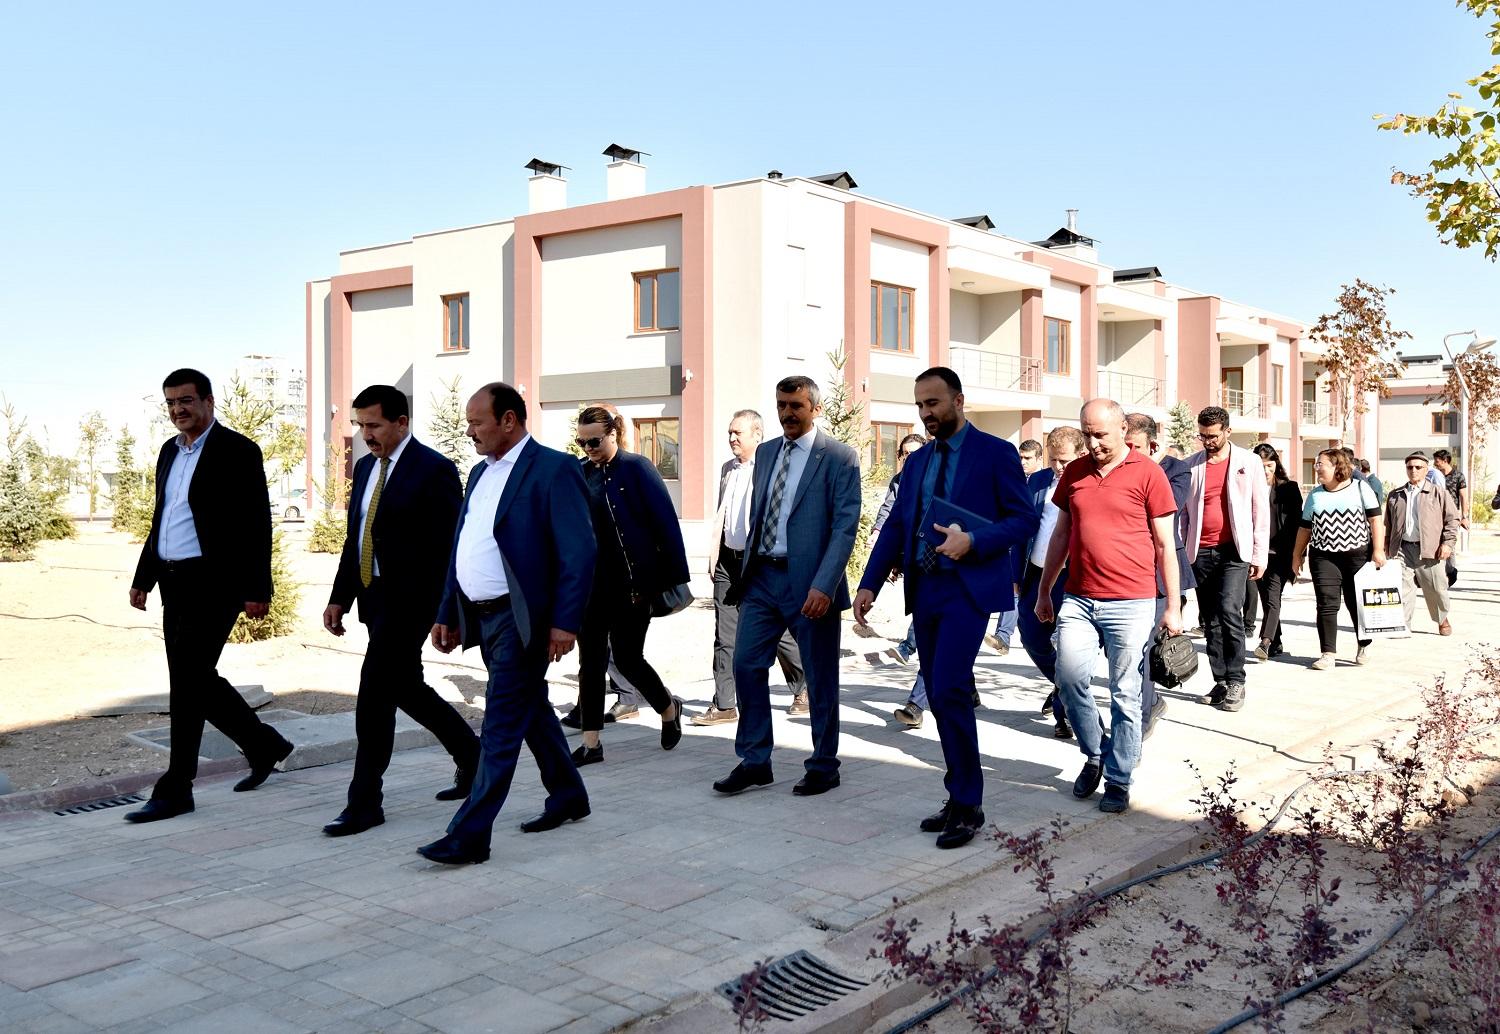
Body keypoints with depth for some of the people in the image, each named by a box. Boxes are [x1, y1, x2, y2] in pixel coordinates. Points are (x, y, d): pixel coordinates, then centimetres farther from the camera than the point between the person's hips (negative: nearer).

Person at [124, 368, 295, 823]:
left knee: (187, 679, -8)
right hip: (175, 583, 8)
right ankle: (264, 745, 30)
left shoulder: (237, 451, -9)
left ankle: (175, 789, 0)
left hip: (214, 582, -8)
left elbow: (257, 524, -12)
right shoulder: (170, 452, 15)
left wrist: (257, 589, -15)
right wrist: (143, 577, 19)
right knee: (196, 679, 12)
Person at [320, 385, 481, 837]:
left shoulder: (434, 470, -11)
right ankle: (470, 755, 34)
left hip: (410, 600, -8)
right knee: (405, 687, 16)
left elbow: (449, 546, -14)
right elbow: (354, 539, 18)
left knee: (375, 692, -8)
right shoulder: (365, 468, 13)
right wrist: (340, 597, 12)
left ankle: (364, 802, 3)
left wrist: (446, 613, -16)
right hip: (374, 597, 9)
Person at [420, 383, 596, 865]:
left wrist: (565, 621, -20)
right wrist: (448, 615, 17)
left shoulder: (554, 469, -12)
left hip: (521, 618, -9)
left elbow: (579, 553, -16)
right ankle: (568, 796, 34)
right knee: (530, 708, 18)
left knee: (502, 725, -6)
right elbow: (460, 550, 18)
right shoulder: (480, 473, 14)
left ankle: (469, 835, -3)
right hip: (483, 618, 9)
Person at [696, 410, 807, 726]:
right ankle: (724, 706, 8)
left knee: (777, 631, 5)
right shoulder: (728, 469, 14)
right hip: (728, 559, 6)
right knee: (725, 636, 4)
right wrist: (714, 555, 11)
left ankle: (804, 688, 27)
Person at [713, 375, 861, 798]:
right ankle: (754, 761, 15)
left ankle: (823, 767, 20)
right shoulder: (765, 452, 12)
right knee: (746, 666, 3)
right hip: (763, 577, 6)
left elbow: (845, 526, -14)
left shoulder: (839, 457, -7)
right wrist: (748, 569, 12)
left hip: (810, 584, -6)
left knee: (820, 679, 5)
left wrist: (823, 586, -22)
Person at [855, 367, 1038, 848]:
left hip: (968, 588, -7)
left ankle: (967, 804, -3)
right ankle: (960, 799, 20)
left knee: (948, 690, -15)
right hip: (924, 590, 7)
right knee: (941, 697, 9)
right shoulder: (918, 460, 15)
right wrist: (869, 584, 3)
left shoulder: (995, 452, -2)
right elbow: (896, 526, 12)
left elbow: (1025, 519, -6)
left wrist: (972, 541, -20)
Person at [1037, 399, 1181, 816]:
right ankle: (1094, 753, 24)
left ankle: (1118, 781, 15)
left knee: (1124, 695, 3)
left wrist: (1173, 606, -2)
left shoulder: (1147, 474, -3)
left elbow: (1165, 545, -1)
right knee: (1069, 679, -2)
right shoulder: (1074, 473, 10)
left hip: (1130, 603, -4)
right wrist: (1044, 591, 18)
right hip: (1078, 599, 4)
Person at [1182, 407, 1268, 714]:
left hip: (1234, 550, -3)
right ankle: (1221, 682, 15)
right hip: (1201, 552, 3)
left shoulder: (1249, 462, 3)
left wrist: (1259, 555, -1)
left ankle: (1236, 682, -7)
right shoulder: (1191, 466, 8)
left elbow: (1261, 510, 3)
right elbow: (1182, 511, 9)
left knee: (1229, 611, -17)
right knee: (1209, 619, 6)